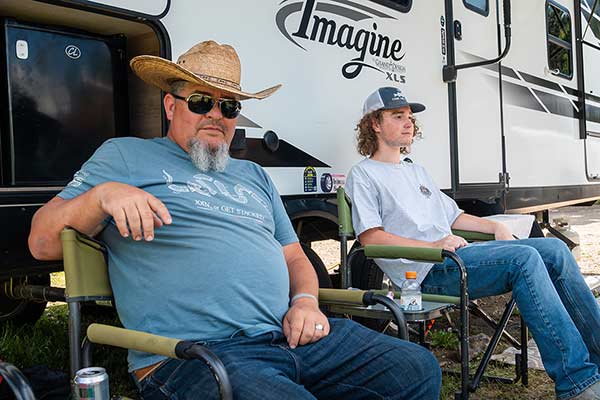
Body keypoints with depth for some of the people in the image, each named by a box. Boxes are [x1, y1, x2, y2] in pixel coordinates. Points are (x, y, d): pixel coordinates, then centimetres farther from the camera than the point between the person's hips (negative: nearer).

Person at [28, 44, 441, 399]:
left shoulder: (254, 175, 27)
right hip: (192, 358, -6)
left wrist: (306, 301, 5)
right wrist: (102, 194, -16)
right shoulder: (125, 157, 10)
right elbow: (42, 243, 4)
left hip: (292, 334, 7)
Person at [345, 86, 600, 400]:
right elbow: (370, 237, -10)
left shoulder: (416, 171, 31)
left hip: (455, 253, 9)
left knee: (554, 250, -6)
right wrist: (434, 245, -15)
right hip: (427, 271, -8)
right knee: (524, 258, -27)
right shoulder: (363, 175, 3)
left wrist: (495, 227, 13)